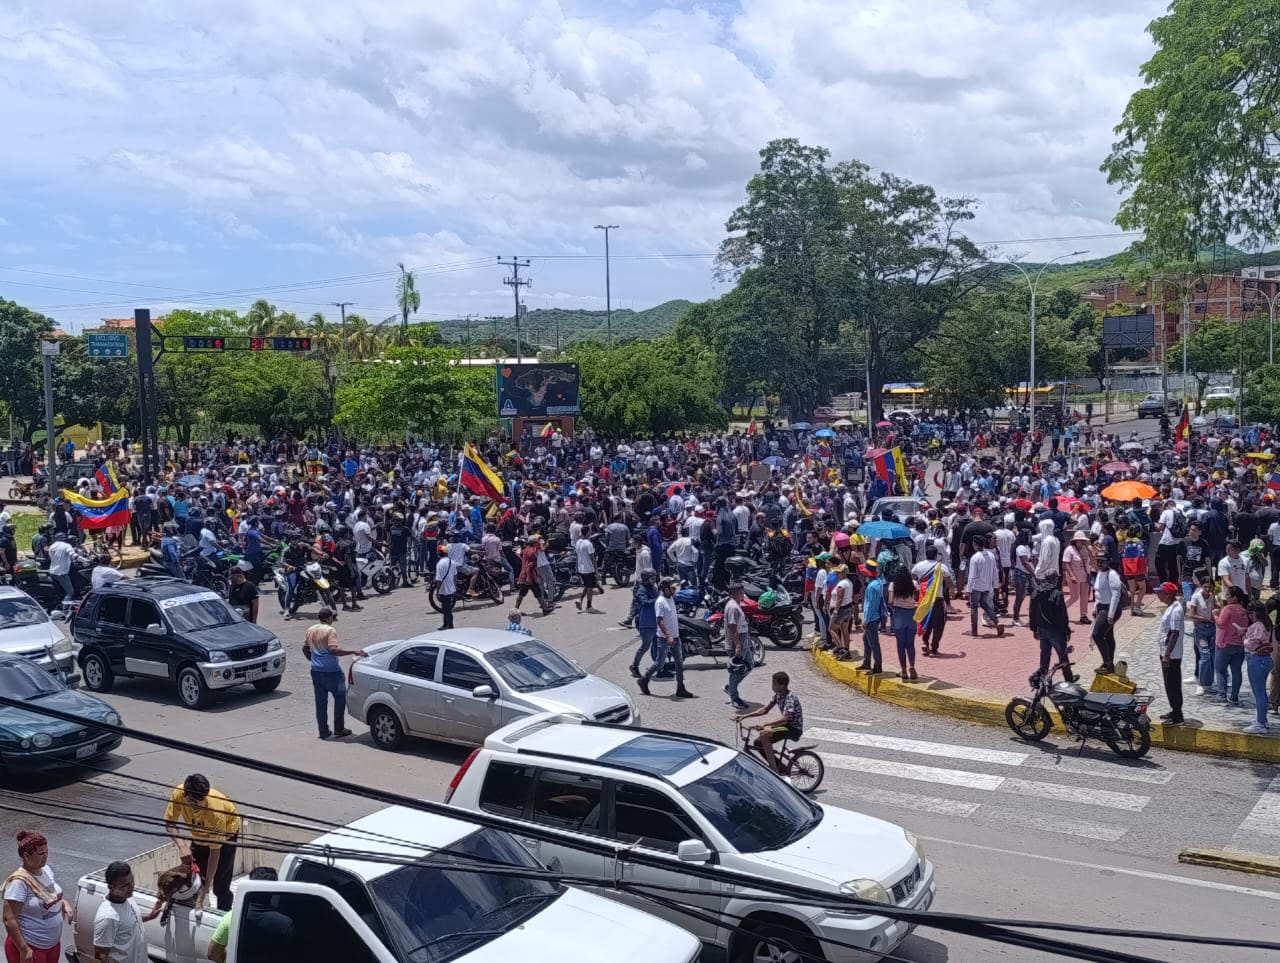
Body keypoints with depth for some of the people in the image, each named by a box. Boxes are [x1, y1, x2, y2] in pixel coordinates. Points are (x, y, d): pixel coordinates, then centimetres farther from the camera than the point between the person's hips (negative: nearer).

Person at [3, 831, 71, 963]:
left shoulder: (46, 870, 1)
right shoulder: (19, 882, -23)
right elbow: (9, 919, -24)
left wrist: (65, 904, -1)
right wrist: (24, 949, -25)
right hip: (31, 947, -8)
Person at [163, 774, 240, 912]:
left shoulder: (216, 811, -41)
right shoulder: (178, 794, -33)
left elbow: (215, 851, -33)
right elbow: (169, 823, -17)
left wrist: (206, 886, -31)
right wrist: (181, 846, -34)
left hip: (226, 833, -4)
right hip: (199, 835, 4)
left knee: (220, 886, -8)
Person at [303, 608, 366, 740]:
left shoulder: (310, 631, 7)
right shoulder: (330, 630, -15)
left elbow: (305, 649, 14)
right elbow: (333, 649, -25)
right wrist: (353, 651, -25)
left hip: (316, 671, 7)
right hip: (331, 671, -7)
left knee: (320, 702, 11)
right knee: (340, 698, 8)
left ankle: (323, 731, 14)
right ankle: (339, 729, 10)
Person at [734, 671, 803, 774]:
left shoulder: (790, 697, -23)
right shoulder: (778, 695, 5)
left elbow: (784, 718, -36)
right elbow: (765, 710, 12)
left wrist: (764, 724, -46)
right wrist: (744, 716, 3)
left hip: (794, 729, -10)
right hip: (786, 725, 10)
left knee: (764, 734, -28)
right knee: (758, 742, 4)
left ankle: (774, 769, -23)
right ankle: (780, 767, 15)